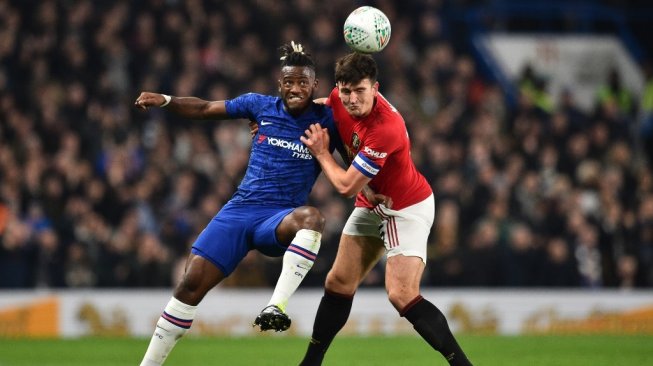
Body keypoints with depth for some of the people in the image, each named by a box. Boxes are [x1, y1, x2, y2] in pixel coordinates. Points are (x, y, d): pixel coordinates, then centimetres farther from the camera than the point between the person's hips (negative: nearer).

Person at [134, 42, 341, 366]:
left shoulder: (325, 120, 0)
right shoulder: (261, 106, 6)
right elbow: (204, 109, 12)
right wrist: (164, 101, -1)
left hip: (280, 219, -2)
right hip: (239, 209, 2)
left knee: (310, 217, -39)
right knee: (191, 282, -7)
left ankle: (276, 308, -41)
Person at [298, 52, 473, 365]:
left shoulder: (386, 130, -34)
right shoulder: (341, 100, -12)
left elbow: (346, 185, -26)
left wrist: (321, 153, -11)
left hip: (407, 209, -8)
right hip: (370, 206, 8)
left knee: (402, 295, -20)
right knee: (338, 284, 8)